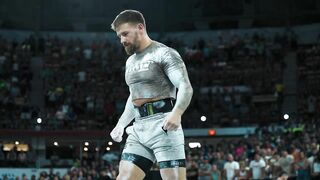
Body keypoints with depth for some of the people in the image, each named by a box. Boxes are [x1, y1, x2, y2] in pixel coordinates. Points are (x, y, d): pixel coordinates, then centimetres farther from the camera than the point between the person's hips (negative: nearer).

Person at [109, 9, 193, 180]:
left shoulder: (163, 53, -5)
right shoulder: (130, 62, 21)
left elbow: (186, 87, -15)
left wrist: (176, 113, -33)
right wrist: (120, 125, 23)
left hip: (163, 125, -8)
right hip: (139, 128, 8)